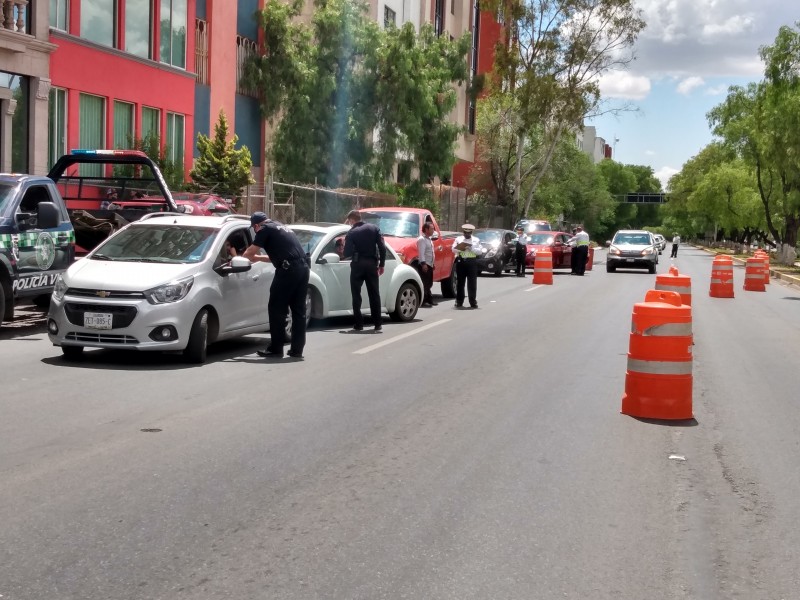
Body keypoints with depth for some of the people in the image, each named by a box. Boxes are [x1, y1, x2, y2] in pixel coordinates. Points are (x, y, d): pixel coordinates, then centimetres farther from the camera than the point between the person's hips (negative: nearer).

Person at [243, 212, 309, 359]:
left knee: (277, 310, 1)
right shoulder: (282, 227, 28)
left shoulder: (265, 229, 1)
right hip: (303, 268, 8)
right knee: (298, 310, 11)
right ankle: (297, 350, 13)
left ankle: (276, 349, 4)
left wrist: (253, 257, 19)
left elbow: (250, 252, -2)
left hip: (288, 270, -8)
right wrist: (258, 258, 40)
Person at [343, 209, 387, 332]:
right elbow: (382, 248, -1)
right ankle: (378, 324, 5)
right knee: (374, 294, 7)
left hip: (358, 265, -3)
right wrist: (381, 264, 6)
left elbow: (347, 254, -13)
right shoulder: (373, 228, 4)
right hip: (372, 264, 3)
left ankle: (358, 324, 2)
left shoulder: (351, 233, -6)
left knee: (356, 295, 5)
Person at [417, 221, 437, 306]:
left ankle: (429, 300, 19)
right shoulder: (422, 239, -12)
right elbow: (421, 253, -21)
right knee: (424, 284, -10)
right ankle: (423, 301, -10)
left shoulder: (429, 240, 18)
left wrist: (432, 264, 20)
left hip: (429, 265, 10)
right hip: (424, 265, -10)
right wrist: (423, 264, -28)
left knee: (429, 284, 13)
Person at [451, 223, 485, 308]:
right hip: (461, 262, 1)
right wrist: (460, 249, -15)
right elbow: (453, 249, 4)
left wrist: (471, 248, -14)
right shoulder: (458, 239, 12)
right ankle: (459, 302, 10)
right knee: (460, 283, 4)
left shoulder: (476, 240, 9)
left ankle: (473, 302, 3)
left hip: (472, 262, -1)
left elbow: (480, 251, -1)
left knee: (472, 283, -2)